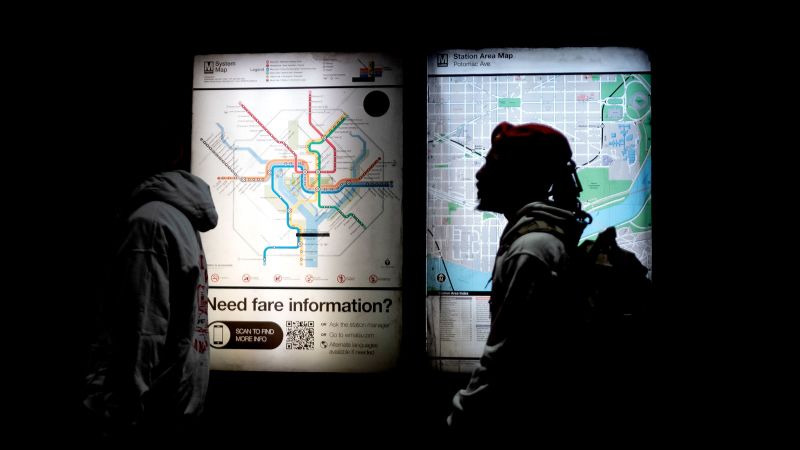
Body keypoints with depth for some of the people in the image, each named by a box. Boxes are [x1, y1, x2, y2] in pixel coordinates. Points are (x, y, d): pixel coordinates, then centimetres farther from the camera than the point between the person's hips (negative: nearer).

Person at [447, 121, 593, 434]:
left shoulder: (532, 249, -22)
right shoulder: (538, 236, 10)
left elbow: (504, 359, -25)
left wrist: (461, 420, -15)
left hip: (526, 416, -9)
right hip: (527, 411, 9)